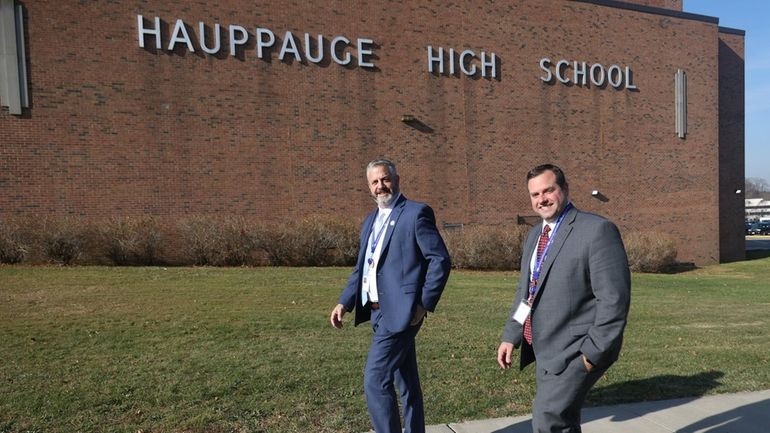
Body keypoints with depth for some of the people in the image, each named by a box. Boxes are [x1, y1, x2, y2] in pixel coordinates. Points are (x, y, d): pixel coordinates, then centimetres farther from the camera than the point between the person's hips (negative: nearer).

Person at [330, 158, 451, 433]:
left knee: (375, 381, -10)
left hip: (398, 312, -8)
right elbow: (361, 268, 17)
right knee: (405, 381, 17)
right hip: (380, 312, 8)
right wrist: (344, 302, 4)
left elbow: (441, 260, -11)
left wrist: (424, 304, -14)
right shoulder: (370, 221, 16)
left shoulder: (417, 213, -8)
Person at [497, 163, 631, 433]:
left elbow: (614, 298, -18)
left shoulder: (597, 230, -14)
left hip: (576, 351, -8)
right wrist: (510, 337, 8)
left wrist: (593, 352, -19)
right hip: (545, 352, 8)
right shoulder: (534, 235, 11)